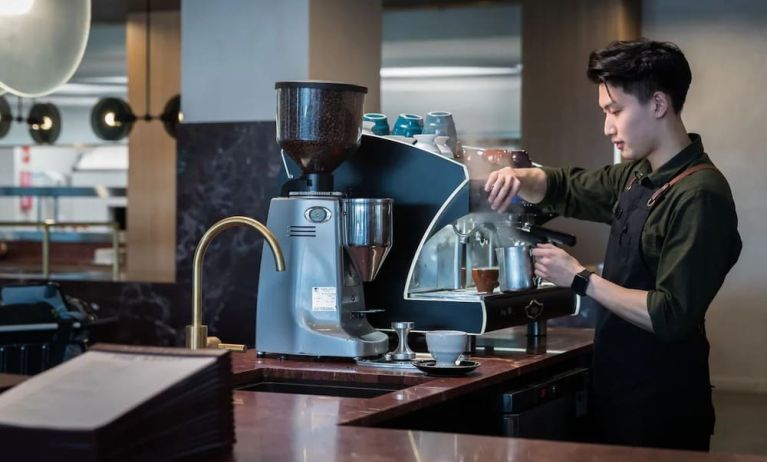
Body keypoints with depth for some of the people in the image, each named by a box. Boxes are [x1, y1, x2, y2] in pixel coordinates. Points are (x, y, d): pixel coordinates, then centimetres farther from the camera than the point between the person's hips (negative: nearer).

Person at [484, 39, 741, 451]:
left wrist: (581, 279, -17)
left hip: (661, 408, -8)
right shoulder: (637, 177, 6)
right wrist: (522, 178, 0)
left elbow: (672, 317, -25)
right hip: (616, 392, 8)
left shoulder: (700, 195, -20)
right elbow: (566, 189, 22)